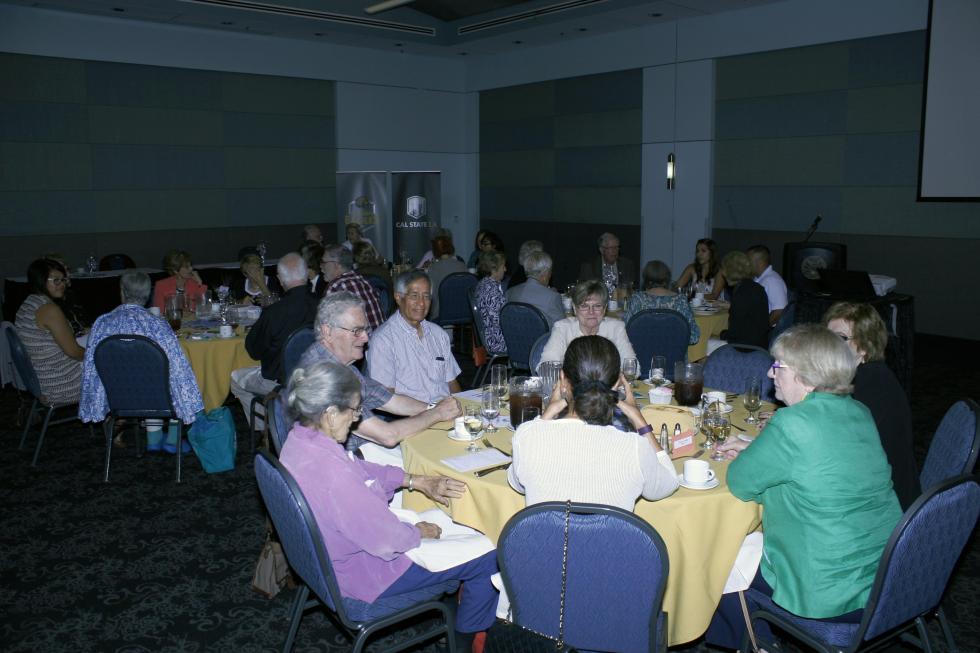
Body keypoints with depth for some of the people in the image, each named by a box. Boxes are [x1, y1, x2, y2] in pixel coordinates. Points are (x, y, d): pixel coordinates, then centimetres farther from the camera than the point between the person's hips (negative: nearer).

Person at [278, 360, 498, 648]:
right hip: (365, 575, -9)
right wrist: (420, 533, -8)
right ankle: (468, 637, 25)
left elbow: (363, 470, 7)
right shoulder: (330, 472, -38)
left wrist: (419, 481, 4)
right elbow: (386, 541, -29)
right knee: (490, 558, 0)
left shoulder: (298, 439, -8)